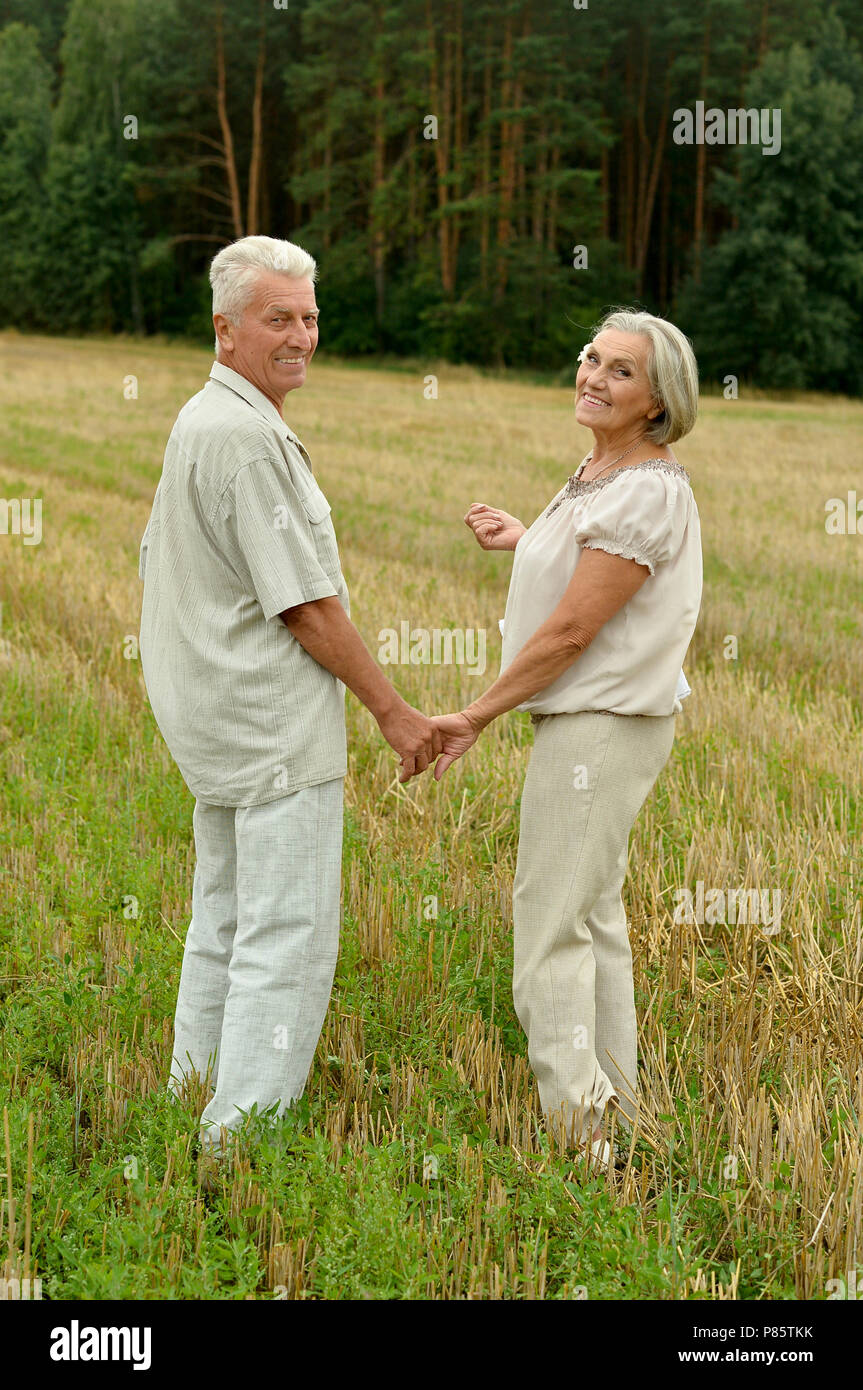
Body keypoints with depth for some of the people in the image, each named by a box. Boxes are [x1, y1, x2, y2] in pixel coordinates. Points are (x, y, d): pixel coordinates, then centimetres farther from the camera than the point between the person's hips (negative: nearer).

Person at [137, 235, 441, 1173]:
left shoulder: (197, 422, 14)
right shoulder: (248, 436, -19)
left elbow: (155, 567, 21)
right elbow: (305, 603, -19)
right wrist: (392, 710, -10)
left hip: (212, 718, 11)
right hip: (274, 720, -11)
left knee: (226, 919, 18)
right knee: (288, 934, -7)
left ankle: (195, 1099, 28)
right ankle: (243, 1134, -2)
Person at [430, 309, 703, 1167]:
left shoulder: (648, 493, -20)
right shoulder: (600, 472, 10)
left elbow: (573, 630, -21)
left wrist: (476, 717, -14)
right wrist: (523, 541, 14)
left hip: (603, 725, -11)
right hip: (589, 718, 11)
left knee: (552, 920, -5)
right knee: (592, 915, 17)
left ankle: (576, 1124, 2)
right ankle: (616, 1108, 29)